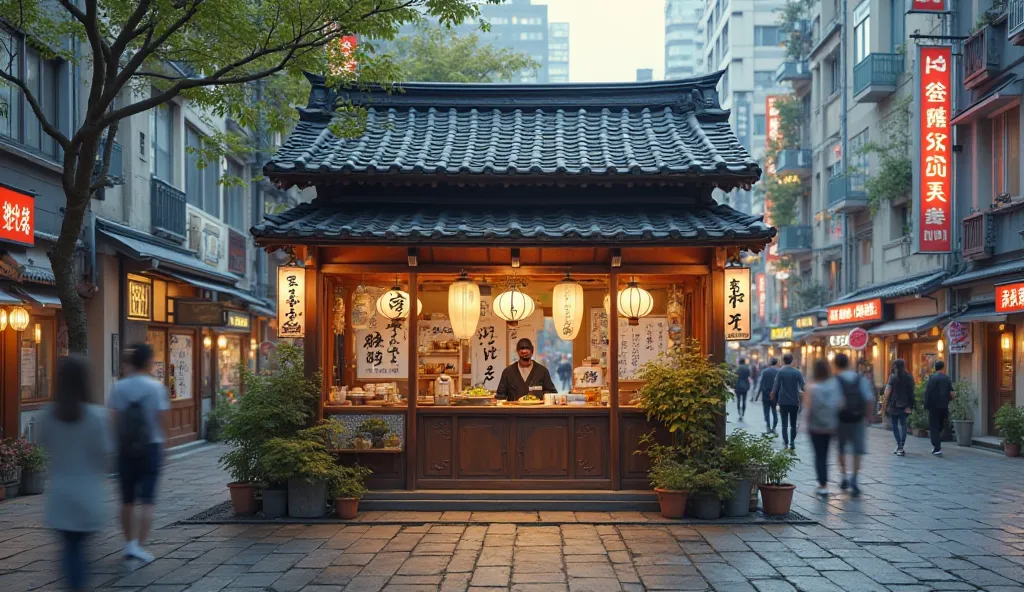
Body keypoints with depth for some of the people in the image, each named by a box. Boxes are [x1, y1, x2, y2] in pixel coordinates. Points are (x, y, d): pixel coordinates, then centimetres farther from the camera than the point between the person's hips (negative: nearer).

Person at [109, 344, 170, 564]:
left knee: (127, 500, 13)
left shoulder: (118, 387, -1)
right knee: (147, 500, 0)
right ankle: (139, 545, -8)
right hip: (151, 446, -3)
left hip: (126, 448, 3)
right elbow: (163, 419, -8)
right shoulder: (156, 387, -8)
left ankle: (129, 544, 21)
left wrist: (119, 442, 6)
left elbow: (114, 419, -4)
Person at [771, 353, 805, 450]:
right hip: (794, 402, 1)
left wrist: (775, 398, 4)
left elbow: (776, 387, -7)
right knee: (793, 424, 13)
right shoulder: (797, 373, -2)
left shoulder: (780, 372, -5)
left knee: (784, 424, 3)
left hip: (783, 402, -1)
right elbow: (803, 387, -6)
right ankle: (792, 442, 6)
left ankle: (786, 443, -5)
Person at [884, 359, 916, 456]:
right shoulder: (909, 377, 4)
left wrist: (886, 404, -1)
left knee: (895, 425, 7)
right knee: (903, 425, 7)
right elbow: (911, 391, 3)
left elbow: (888, 392, -8)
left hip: (894, 404, -3)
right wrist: (910, 406, 7)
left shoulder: (893, 377, -8)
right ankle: (901, 446, 2)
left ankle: (899, 445, 1)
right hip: (905, 405, 3)